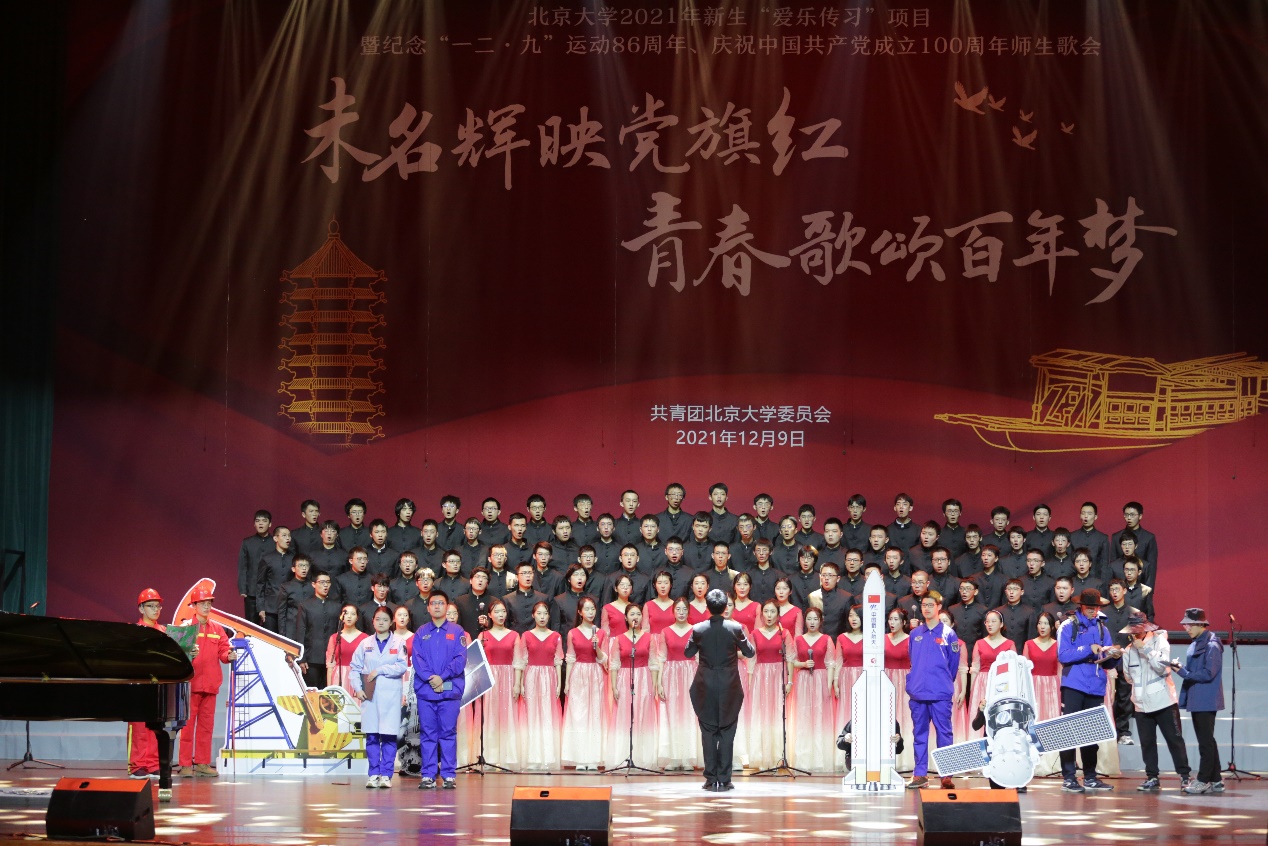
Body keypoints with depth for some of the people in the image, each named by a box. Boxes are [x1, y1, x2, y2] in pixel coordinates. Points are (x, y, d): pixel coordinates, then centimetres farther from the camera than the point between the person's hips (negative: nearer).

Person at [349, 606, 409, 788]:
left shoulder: (399, 643, 5)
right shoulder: (365, 643, 12)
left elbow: (402, 666, -6)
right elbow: (354, 668, 11)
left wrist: (379, 670, -10)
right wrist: (357, 688, -1)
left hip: (391, 695, -2)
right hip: (369, 695, 2)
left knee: (389, 736, -5)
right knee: (371, 736, 1)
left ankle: (386, 774, -1)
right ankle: (374, 774, 6)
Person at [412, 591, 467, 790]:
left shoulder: (456, 631, 7)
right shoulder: (421, 633, 12)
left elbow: (460, 659, -2)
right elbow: (417, 659, 3)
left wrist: (442, 677, -12)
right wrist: (431, 678, -12)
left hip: (450, 690, -1)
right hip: (425, 690, 1)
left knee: (448, 733, -1)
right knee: (428, 734, 2)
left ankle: (449, 775, 2)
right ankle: (428, 775, 5)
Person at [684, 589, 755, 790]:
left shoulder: (698, 629, -7)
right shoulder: (735, 628, -9)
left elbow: (688, 653, 7)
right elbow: (750, 653, 2)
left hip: (705, 689, 0)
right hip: (729, 689, 0)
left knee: (708, 733, 7)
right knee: (727, 734, 6)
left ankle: (711, 779, 6)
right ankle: (724, 780, 4)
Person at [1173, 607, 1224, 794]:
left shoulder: (1211, 646, -13)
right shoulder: (1195, 645, 15)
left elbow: (1208, 674, -19)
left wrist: (1183, 672, -19)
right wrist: (1180, 667, 1)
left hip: (1206, 701, -9)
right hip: (1196, 700, 9)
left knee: (1206, 742, -5)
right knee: (1206, 741, 12)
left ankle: (1203, 780, -2)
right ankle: (1215, 780, 18)